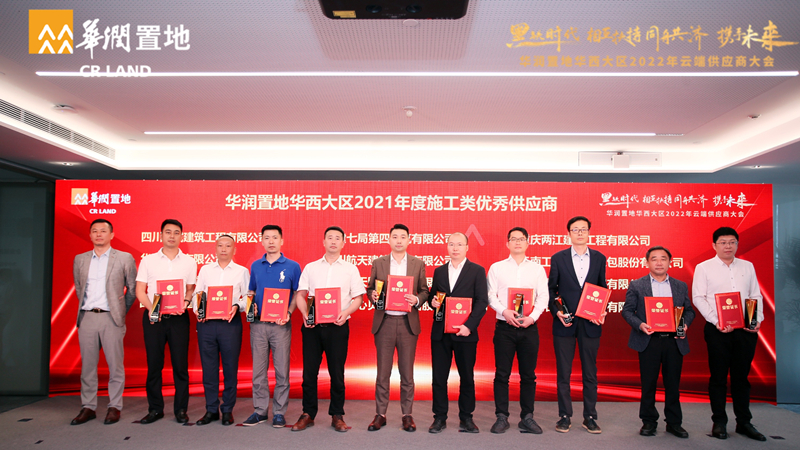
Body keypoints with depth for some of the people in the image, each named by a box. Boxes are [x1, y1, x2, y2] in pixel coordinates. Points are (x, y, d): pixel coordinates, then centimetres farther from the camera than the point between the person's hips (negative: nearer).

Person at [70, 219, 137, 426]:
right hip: (87, 318, 3)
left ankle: (114, 407, 10)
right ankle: (88, 407, 17)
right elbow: (79, 288, 20)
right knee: (88, 364, 7)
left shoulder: (124, 258, 2)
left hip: (111, 318, -3)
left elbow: (132, 289, 7)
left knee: (115, 365, 0)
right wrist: (86, 308, 13)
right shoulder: (80, 259, 13)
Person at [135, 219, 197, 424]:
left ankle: (181, 409, 10)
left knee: (180, 364, 0)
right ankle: (155, 409, 17)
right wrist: (151, 308, -12)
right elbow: (140, 291, 4)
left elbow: (191, 290, 10)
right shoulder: (148, 260, 7)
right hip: (153, 317, 0)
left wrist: (185, 302, -11)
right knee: (154, 364, 5)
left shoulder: (189, 262, 8)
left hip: (178, 318, 0)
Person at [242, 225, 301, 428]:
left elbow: (297, 294, 2)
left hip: (281, 325, -3)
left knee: (281, 370, 1)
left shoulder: (292, 266, 1)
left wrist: (288, 313, -12)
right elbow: (251, 292, 19)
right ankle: (260, 410, 18)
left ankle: (279, 412, 12)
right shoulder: (255, 266, 11)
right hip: (258, 324, 3)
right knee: (258, 370, 8)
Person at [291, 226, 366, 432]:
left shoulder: (350, 269, 8)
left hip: (337, 326, -1)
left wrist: (345, 313, -14)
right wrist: (305, 313, -10)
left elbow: (358, 298, 4)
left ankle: (337, 415, 15)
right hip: (312, 325, 1)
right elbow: (300, 295, 8)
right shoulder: (310, 268, 12)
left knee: (337, 372, 3)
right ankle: (308, 414, 17)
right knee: (309, 371, 4)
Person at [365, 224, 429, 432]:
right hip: (384, 322, 0)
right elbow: (370, 289, 10)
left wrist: (416, 300, -14)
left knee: (407, 372, 7)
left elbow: (424, 291, 6)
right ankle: (380, 414, 17)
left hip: (408, 323, 0)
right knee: (382, 372, 6)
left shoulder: (418, 264, 5)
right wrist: (373, 295, -12)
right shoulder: (378, 263, 7)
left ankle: (407, 415, 18)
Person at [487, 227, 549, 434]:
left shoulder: (537, 269, 10)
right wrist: (504, 311, -15)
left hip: (529, 327, 1)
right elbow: (490, 295, 1)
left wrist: (533, 317, -13)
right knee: (502, 374, 1)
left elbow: (543, 296, 3)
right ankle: (501, 417, 9)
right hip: (504, 326, -1)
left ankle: (527, 417, 15)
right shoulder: (496, 268, 8)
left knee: (528, 375, 5)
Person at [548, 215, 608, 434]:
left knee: (590, 373, 7)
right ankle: (564, 416, 16)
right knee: (563, 373, 5)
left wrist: (602, 312, -4)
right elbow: (551, 289, 5)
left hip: (590, 324, 1)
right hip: (564, 324, -1)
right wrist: (556, 311, -9)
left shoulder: (599, 258, 7)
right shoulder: (558, 258, 2)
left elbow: (603, 289, 11)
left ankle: (590, 417, 19)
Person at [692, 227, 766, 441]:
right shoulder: (704, 268, 1)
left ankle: (744, 422, 20)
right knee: (718, 377, 4)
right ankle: (719, 422, 14)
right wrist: (716, 321, -15)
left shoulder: (747, 266, 12)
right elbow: (698, 298, -5)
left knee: (741, 376, 10)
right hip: (718, 331, -3)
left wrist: (758, 319, -4)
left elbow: (756, 296, 12)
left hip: (745, 330, 3)